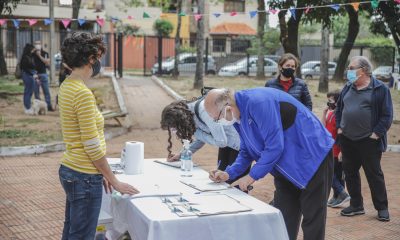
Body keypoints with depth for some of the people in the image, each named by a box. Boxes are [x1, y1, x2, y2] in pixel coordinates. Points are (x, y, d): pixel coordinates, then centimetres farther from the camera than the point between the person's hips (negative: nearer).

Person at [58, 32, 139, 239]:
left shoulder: (67, 86, 8)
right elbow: (92, 147, -19)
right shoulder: (83, 93, -20)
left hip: (70, 169, 10)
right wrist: (114, 181, -9)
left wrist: (101, 174, 16)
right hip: (84, 177, -9)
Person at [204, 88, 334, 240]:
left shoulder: (258, 102, -27)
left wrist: (252, 176, -20)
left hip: (313, 158, -9)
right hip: (287, 167, 9)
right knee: (283, 220, 10)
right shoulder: (239, 117, 2)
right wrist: (228, 174, -1)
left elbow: (274, 146, -29)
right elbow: (247, 152, 13)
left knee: (312, 219, 0)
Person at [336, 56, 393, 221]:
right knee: (350, 173, 11)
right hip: (347, 140, 6)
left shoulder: (380, 89, -8)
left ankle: (382, 208, 13)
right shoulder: (348, 88, 10)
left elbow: (387, 115, -9)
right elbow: (339, 109, 19)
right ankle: (356, 205, 24)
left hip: (368, 141, -6)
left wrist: (376, 133, -14)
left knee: (374, 174, 2)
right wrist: (339, 127, 8)